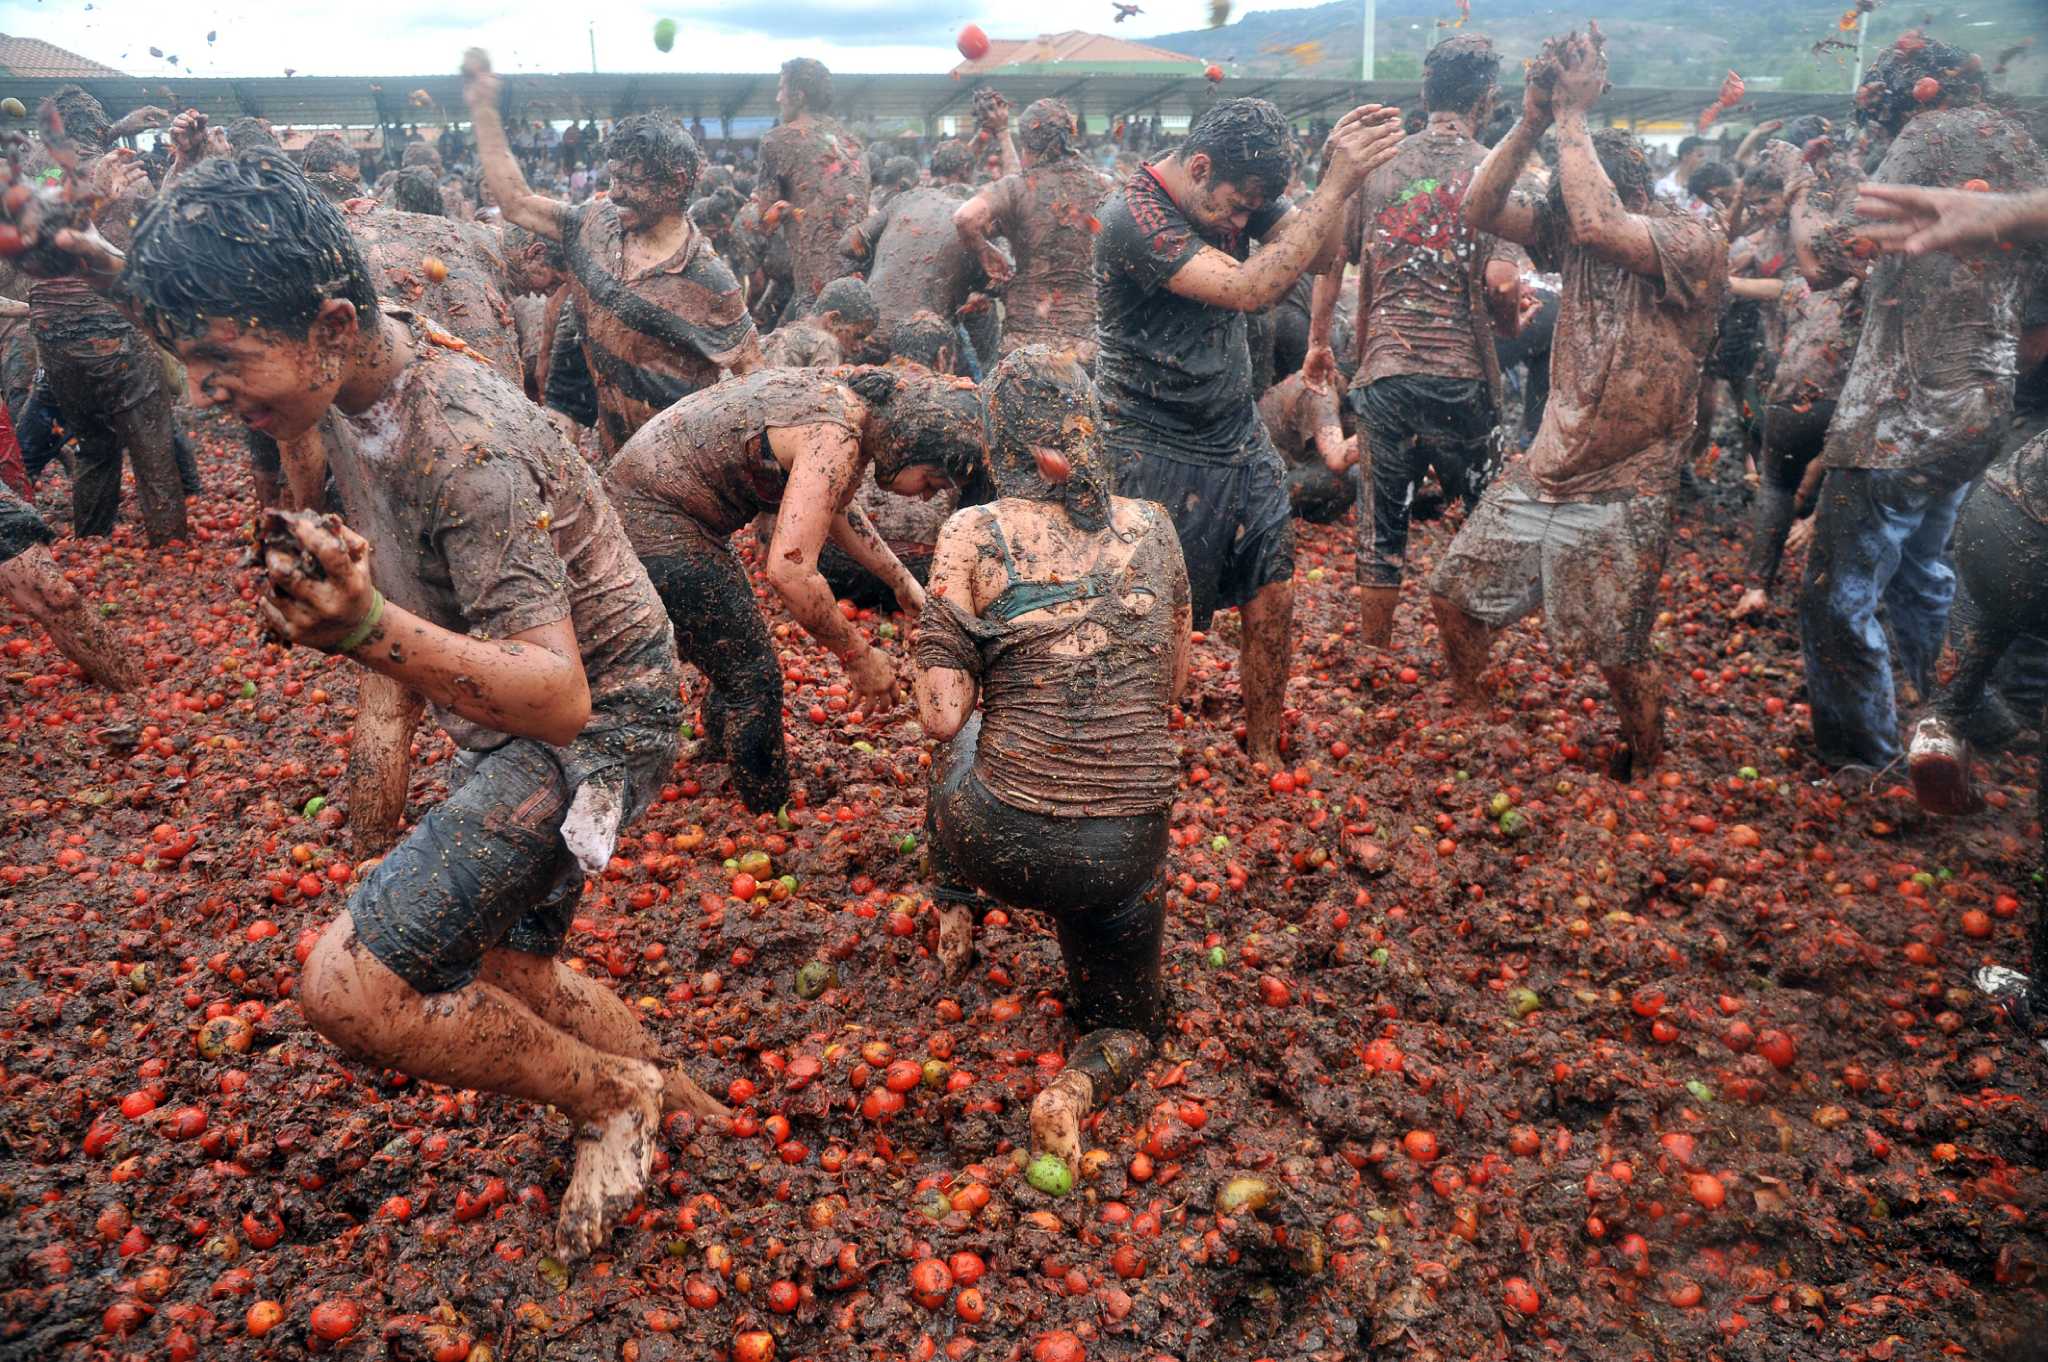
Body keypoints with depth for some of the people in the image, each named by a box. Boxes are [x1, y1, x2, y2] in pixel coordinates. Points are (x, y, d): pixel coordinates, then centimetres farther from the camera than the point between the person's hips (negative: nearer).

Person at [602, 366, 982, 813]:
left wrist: (903, 581, 20)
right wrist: (858, 656, -21)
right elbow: (789, 570, -33)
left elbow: (834, 508, 22)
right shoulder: (834, 440, -26)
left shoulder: (841, 394, 4)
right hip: (656, 523, -10)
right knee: (754, 680, -1)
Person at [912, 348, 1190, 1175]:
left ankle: (956, 916, 38)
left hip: (1005, 839, -1)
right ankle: (1079, 1084, -5)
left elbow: (942, 715, -9)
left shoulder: (975, 534, -8)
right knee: (1127, 1026, 26)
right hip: (1126, 851, 1)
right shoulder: (1151, 527, 2)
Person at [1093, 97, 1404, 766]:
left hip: (1241, 440, 7)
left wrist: (1338, 170, -20)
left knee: (1273, 604, 8)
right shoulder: (1131, 217, -21)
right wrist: (1336, 184, -28)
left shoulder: (1239, 189, 3)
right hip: (1157, 454, -7)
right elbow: (1250, 289, -30)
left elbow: (1320, 252, -4)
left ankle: (1264, 758, 26)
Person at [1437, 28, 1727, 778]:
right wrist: (1532, 119, -21)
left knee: (1619, 657, 2)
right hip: (1542, 470, 6)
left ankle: (1646, 762, 32)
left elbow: (1600, 224, -34)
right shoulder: (1567, 227, 0)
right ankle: (1460, 713, 36)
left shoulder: (1696, 243, -17)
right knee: (1453, 595, 10)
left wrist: (1573, 113, -25)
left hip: (1622, 492, -5)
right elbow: (1480, 209, -10)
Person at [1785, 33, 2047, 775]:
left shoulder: (1935, 133, -11)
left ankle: (1863, 765, 2)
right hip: (1981, 407, 10)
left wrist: (1807, 185, -3)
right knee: (1920, 570, 25)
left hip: (1905, 414, -10)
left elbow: (1831, 253, -21)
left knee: (1839, 596, -4)